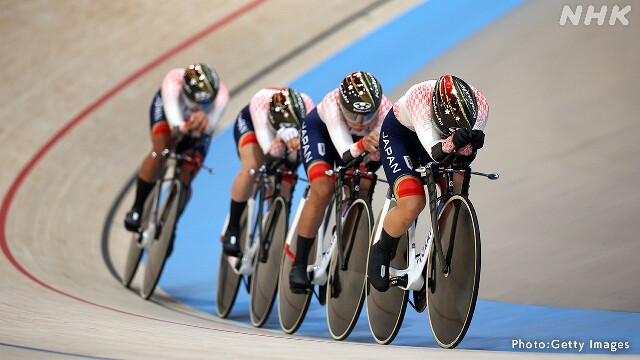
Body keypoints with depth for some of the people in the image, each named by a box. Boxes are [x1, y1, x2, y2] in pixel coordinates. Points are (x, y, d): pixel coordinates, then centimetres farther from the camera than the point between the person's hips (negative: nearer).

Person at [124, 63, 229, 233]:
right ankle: (136, 208, -12)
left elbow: (207, 128, -56)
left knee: (184, 178, -9)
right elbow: (175, 123, -56)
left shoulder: (220, 96, -41)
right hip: (168, 106, -1)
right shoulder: (173, 82, -44)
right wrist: (182, 128, -79)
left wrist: (202, 124, -79)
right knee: (161, 150, -31)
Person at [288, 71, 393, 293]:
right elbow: (347, 154, -50)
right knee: (323, 191, -22)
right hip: (321, 128, -3)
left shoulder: (384, 110, -38)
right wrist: (363, 145, -70)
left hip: (357, 139, 3)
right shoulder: (333, 105, -42)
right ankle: (299, 265, -12)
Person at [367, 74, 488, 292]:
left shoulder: (479, 106, -29)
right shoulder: (420, 97, -41)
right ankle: (381, 252, 3)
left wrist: (471, 145, -54)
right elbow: (434, 151, -50)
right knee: (412, 205, -23)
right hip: (399, 134, -5)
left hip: (435, 135, 5)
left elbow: (464, 156, -31)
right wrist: (453, 142, -72)